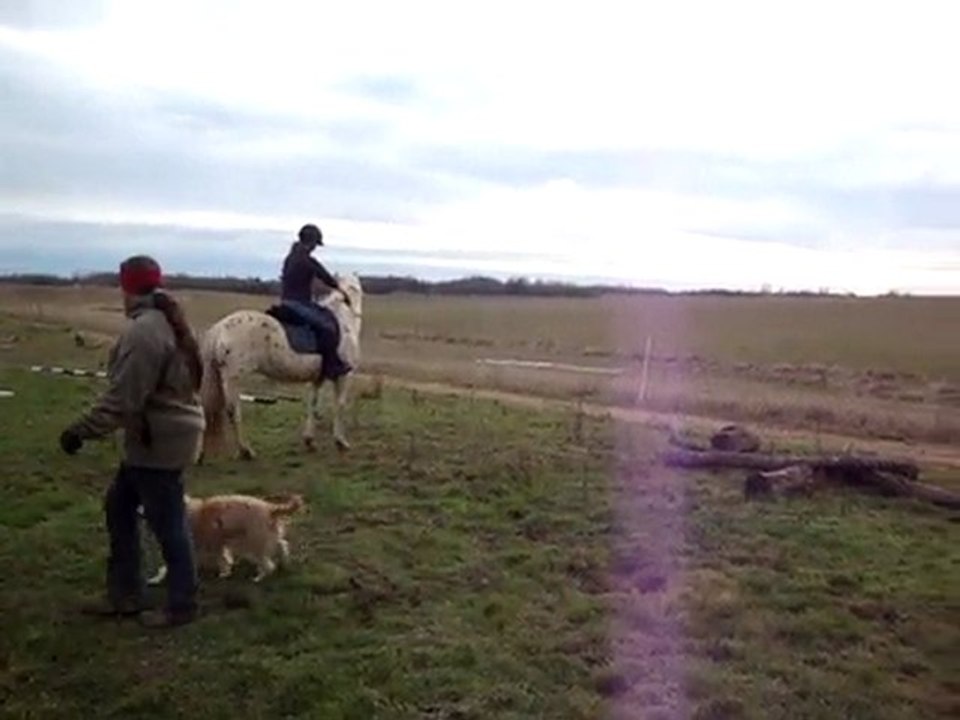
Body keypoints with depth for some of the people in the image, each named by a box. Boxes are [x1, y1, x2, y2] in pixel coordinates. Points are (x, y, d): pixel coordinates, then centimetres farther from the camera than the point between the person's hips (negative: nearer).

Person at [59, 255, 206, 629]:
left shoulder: (143, 331, -22)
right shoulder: (165, 323, 10)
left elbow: (123, 397, -24)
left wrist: (82, 429, -17)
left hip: (159, 441, -10)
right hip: (164, 434, 10)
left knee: (167, 522, 3)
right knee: (119, 507, 19)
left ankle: (181, 606, 18)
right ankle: (125, 595, 28)